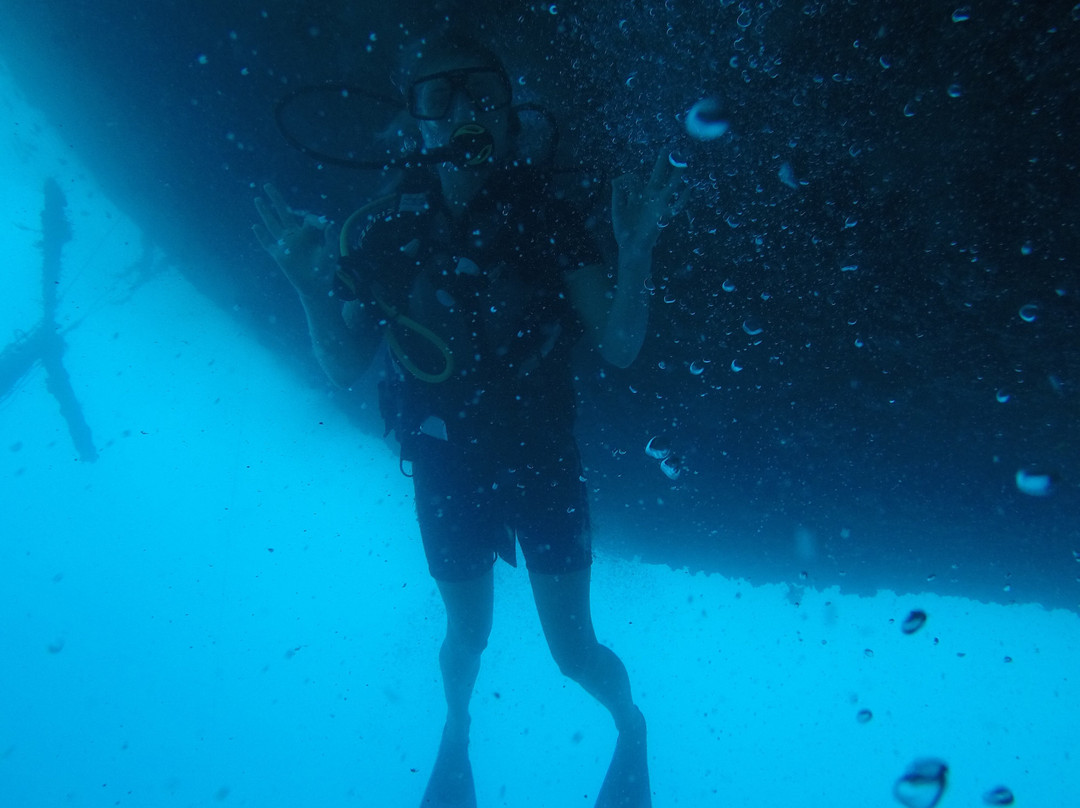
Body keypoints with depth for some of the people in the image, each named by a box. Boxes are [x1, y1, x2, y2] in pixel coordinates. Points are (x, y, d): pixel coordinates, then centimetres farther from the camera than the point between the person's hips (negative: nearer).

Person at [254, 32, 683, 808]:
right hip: (448, 471, 2)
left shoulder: (546, 215, -14)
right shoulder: (389, 227, -10)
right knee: (468, 635, 22)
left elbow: (620, 346, -18)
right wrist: (313, 285, -20)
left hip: (543, 461, -1)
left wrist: (636, 247, -31)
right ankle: (456, 735, 57)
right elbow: (346, 367, -6)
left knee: (575, 650, 10)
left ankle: (632, 730, 46)